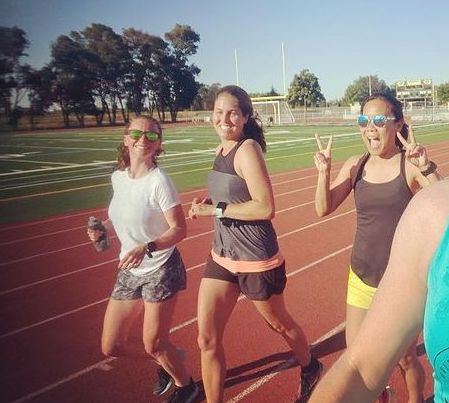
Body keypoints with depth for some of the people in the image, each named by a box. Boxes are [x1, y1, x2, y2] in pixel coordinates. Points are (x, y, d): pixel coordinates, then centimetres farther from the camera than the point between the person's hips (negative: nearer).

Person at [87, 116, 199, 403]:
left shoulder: (159, 181, -20)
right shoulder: (118, 177, 0)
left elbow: (179, 230, -19)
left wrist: (146, 248, -33)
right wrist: (103, 227, -2)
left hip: (161, 271, -7)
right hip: (129, 271, 7)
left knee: (153, 345, 4)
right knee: (111, 347, 11)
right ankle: (168, 361, 39)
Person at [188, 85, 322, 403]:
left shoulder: (248, 149, -18)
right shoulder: (221, 150, 6)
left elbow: (265, 208, -24)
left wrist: (215, 210, -20)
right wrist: (208, 204, -1)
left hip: (255, 259, -7)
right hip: (221, 256, 7)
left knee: (279, 323, 19)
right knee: (207, 340, 4)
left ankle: (311, 370, 49)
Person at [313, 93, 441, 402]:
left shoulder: (412, 164, -12)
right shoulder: (355, 165, -1)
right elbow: (324, 209, -3)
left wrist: (425, 169, -34)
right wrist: (324, 172, -18)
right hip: (362, 276, 4)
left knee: (405, 358, 12)